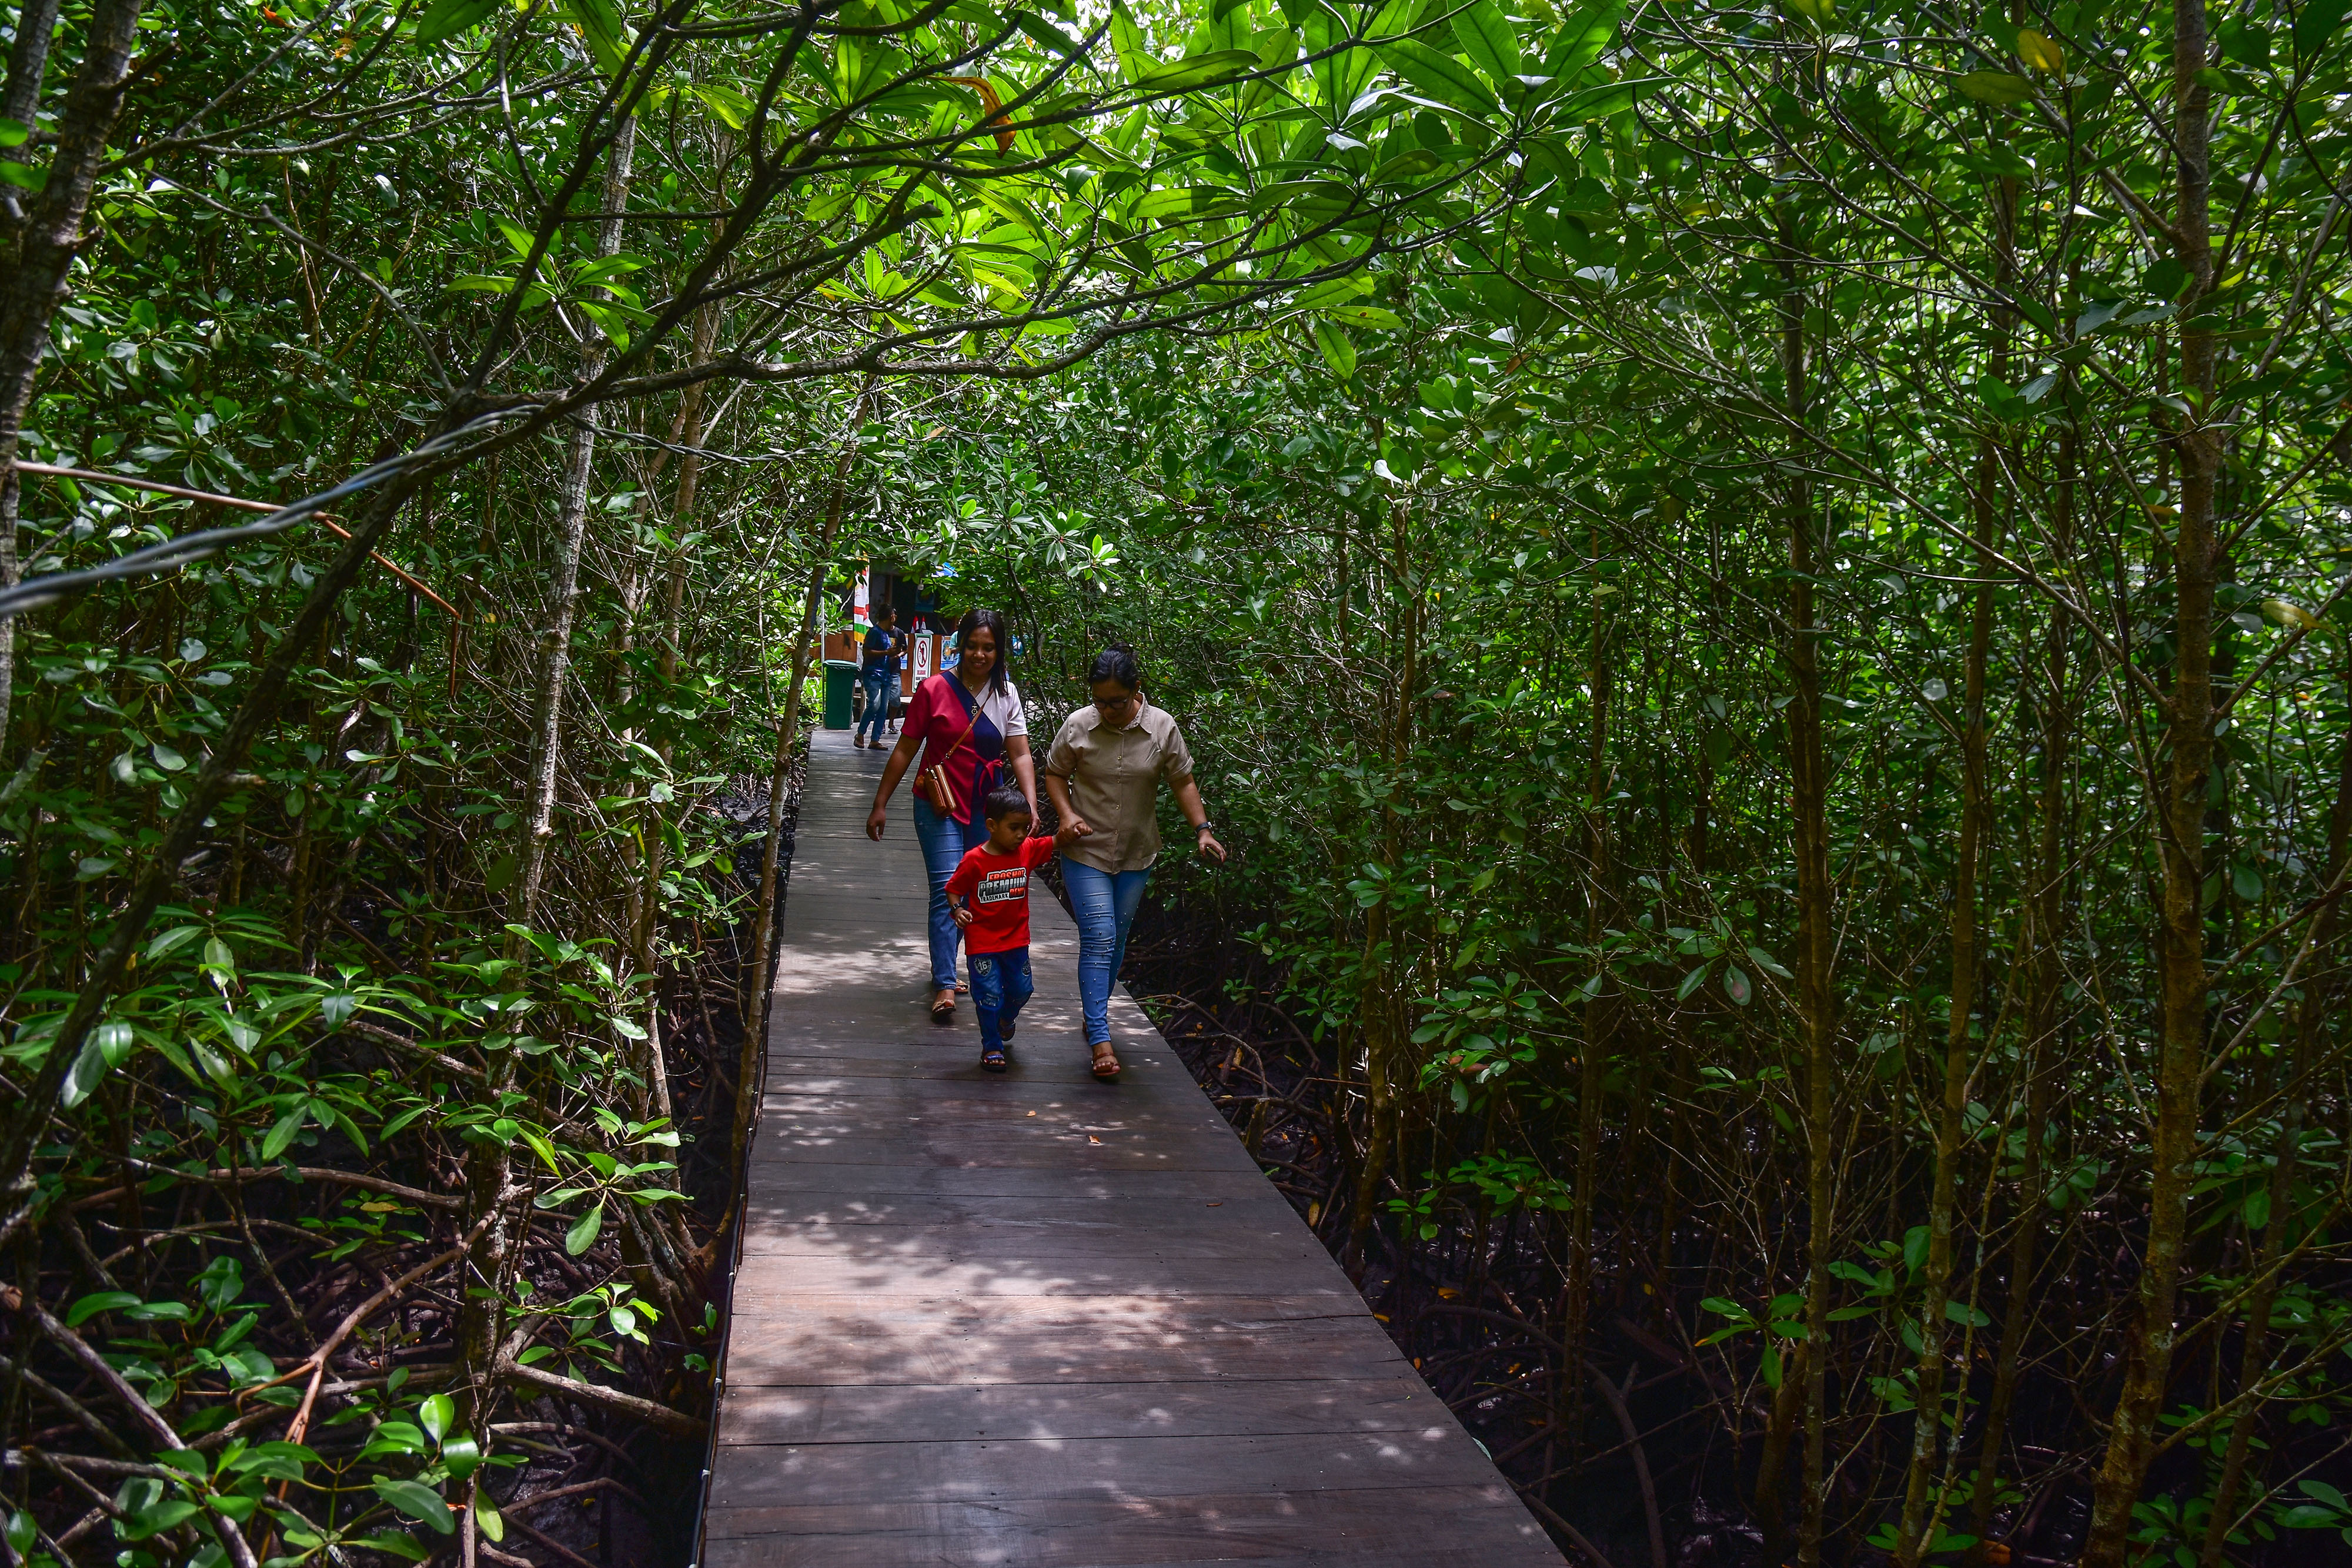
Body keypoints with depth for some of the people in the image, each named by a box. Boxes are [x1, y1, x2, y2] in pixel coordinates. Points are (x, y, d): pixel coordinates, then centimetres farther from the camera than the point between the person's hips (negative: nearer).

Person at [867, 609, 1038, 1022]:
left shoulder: (1007, 694, 2)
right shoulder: (934, 690, -7)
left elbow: (1021, 756, -3)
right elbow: (905, 750, -2)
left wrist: (1031, 808, -16)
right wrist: (881, 805, -2)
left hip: (986, 808, 4)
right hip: (939, 805, -4)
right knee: (947, 890, -11)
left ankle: (944, 967, 28)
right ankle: (945, 986, -10)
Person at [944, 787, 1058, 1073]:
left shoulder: (1028, 851, -1)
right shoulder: (974, 861, -14)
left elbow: (1054, 844, -6)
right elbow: (953, 889, -6)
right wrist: (957, 910, -24)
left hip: (1016, 939, 5)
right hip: (982, 943, -5)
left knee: (1021, 989, 15)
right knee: (990, 994, -1)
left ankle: (1005, 1021, 48)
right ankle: (991, 1047, 17)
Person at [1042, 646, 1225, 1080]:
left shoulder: (1163, 728, -8)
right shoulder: (1078, 726, -10)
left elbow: (1183, 782, 0)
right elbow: (1055, 773, 3)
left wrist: (1202, 830, -11)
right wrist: (1066, 814, -14)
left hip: (1136, 855, 3)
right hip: (1087, 852, -2)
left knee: (1116, 941, 14)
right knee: (1098, 940, -11)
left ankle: (1094, 1014, 34)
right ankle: (1100, 1039, -9)